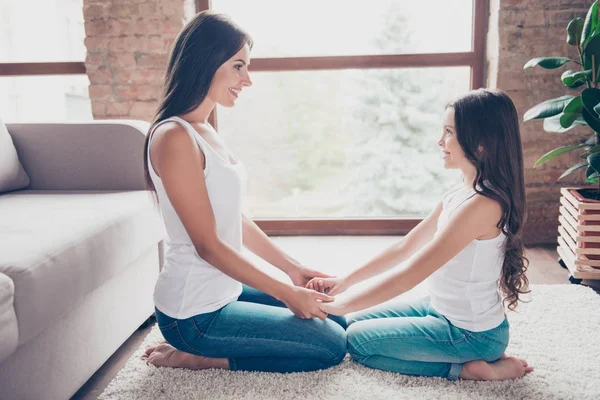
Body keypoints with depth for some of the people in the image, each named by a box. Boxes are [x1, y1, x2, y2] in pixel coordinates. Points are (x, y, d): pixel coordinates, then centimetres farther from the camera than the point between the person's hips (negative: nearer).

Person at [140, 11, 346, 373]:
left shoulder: (207, 132, 7)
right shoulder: (175, 138, -21)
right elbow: (208, 245, -21)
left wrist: (295, 269, 8)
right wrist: (285, 293, -15)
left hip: (226, 291, 9)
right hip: (195, 312, -9)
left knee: (336, 320, 16)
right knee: (331, 345, -5)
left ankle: (202, 352, 14)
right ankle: (198, 357, 0)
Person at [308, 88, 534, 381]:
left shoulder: (482, 205, -30)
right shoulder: (461, 193, 0)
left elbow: (409, 275, -30)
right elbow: (405, 248, 5)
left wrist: (334, 306, -24)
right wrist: (344, 281, -1)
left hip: (471, 334, -9)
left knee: (357, 339, 0)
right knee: (355, 320, 17)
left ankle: (469, 367, -1)